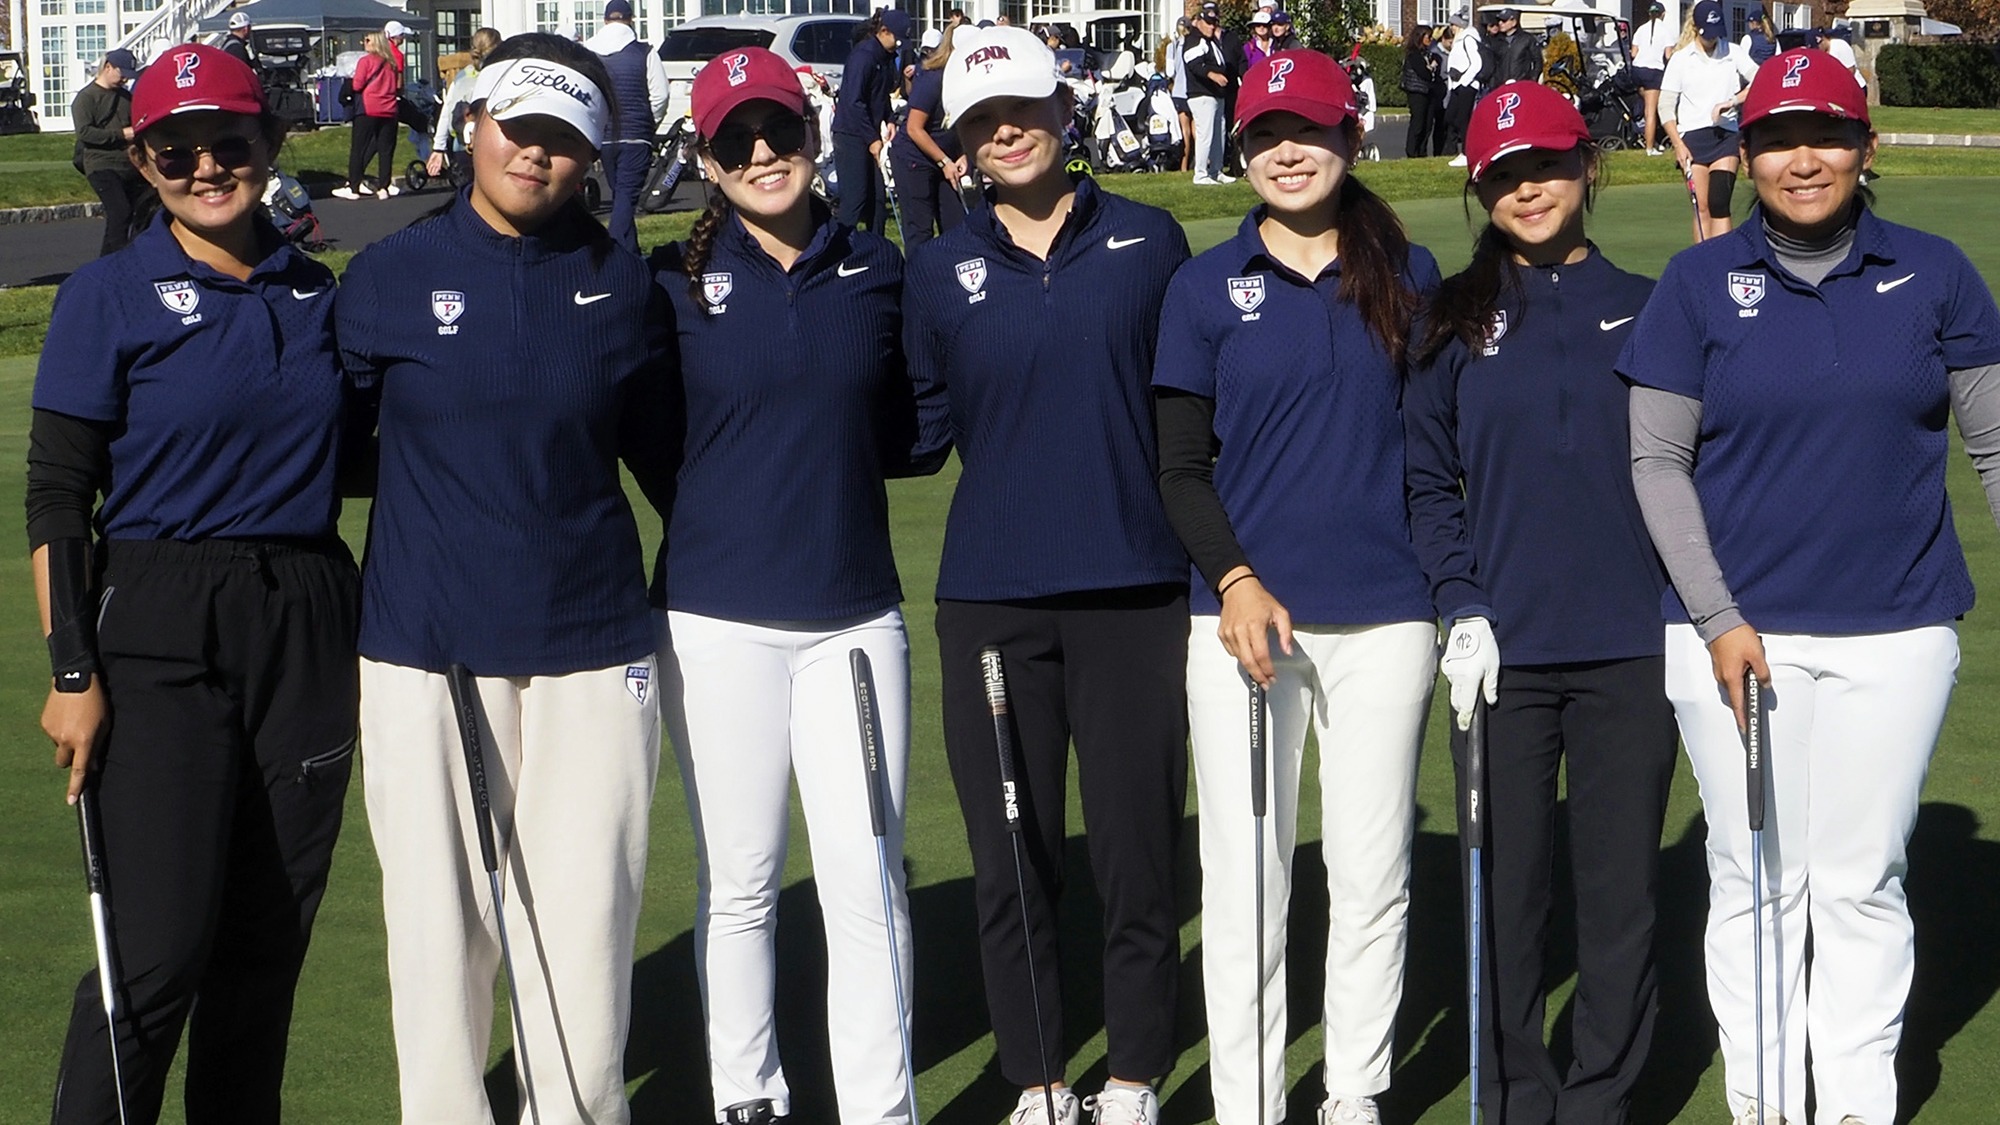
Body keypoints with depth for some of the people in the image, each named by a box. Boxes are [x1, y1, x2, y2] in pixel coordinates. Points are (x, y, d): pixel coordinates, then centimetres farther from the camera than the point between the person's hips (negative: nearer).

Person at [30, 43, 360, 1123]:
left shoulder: (315, 292, 10)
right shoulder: (110, 295, -3)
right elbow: (56, 497, -5)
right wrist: (73, 671, -11)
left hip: (308, 630, 4)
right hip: (161, 638, -4)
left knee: (267, 946, 8)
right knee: (158, 951, -10)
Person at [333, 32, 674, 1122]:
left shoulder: (624, 287, 6)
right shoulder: (388, 276, 2)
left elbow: (664, 454, 15)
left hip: (592, 643, 1)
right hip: (425, 649, -1)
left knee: (586, 916, 3)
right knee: (440, 916, 2)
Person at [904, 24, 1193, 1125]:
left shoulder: (1148, 242, 4)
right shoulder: (940, 269, 6)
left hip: (1134, 591, -1)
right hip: (990, 600, 1)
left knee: (1136, 854, 2)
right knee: (1012, 862, 6)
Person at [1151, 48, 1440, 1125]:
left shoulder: (1409, 276, 7)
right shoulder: (1206, 288, 4)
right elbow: (1181, 467, 3)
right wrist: (1234, 580, -11)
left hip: (1385, 616, 1)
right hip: (1244, 611, -1)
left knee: (1372, 874, 7)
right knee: (1243, 880, 1)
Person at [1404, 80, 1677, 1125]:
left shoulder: (1645, 309, 7)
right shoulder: (1455, 320, 6)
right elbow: (1427, 478, 6)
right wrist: (1461, 606, -5)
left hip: (1629, 648, 0)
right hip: (1505, 649, 0)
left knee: (1622, 893, 4)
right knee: (1506, 892, 4)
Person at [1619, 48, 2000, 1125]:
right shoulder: (1700, 282, 1)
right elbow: (1657, 461, -1)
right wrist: (1716, 618, -8)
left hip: (1896, 632, 1)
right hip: (1736, 628, 0)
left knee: (1863, 883, 7)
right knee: (1755, 880, 6)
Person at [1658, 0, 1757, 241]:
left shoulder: (1733, 53, 6)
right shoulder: (1680, 59, 6)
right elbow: (1666, 106, 5)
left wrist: (1732, 101, -22)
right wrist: (1677, 144, -6)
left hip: (1725, 135, -1)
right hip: (1691, 138, 1)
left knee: (1719, 203, -14)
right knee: (1701, 208, 1)